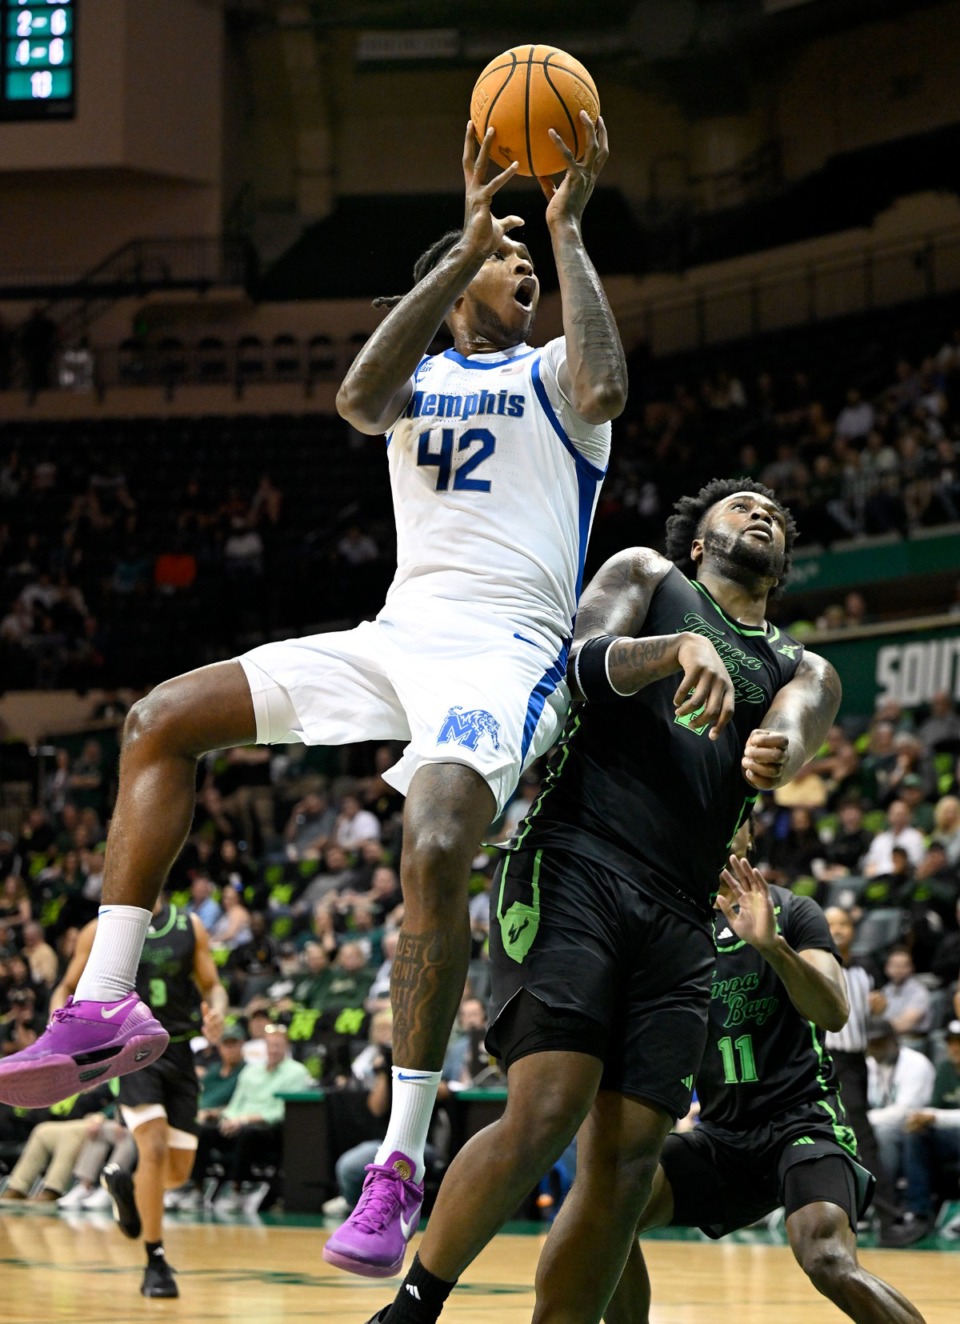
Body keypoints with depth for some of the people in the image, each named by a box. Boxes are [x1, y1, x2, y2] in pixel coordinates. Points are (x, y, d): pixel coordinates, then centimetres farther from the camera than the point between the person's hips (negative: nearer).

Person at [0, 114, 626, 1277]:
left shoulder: (550, 377, 10)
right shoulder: (418, 375, 20)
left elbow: (605, 387, -17)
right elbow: (358, 398, -6)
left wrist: (567, 233, -9)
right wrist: (468, 244, -12)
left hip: (502, 649, -6)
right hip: (397, 636, 6)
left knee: (435, 843, -32)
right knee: (160, 722, -3)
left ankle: (400, 1164, -31)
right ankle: (103, 1008, -7)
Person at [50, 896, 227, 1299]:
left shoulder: (189, 927, 5)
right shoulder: (100, 932, -1)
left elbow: (212, 986, 9)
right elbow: (69, 989, 6)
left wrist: (216, 1013, -14)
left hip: (178, 1050, 4)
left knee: (179, 1171, 5)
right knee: (154, 1148, -22)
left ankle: (123, 1183, 40)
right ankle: (155, 1262, -12)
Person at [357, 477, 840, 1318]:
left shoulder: (804, 672, 23)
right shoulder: (647, 577, 17)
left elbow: (792, 734, -1)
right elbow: (585, 662, -4)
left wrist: (774, 754, -26)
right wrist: (679, 646, -25)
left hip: (679, 918, 5)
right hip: (575, 869, -5)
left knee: (628, 1158, -4)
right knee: (546, 1113, -20)